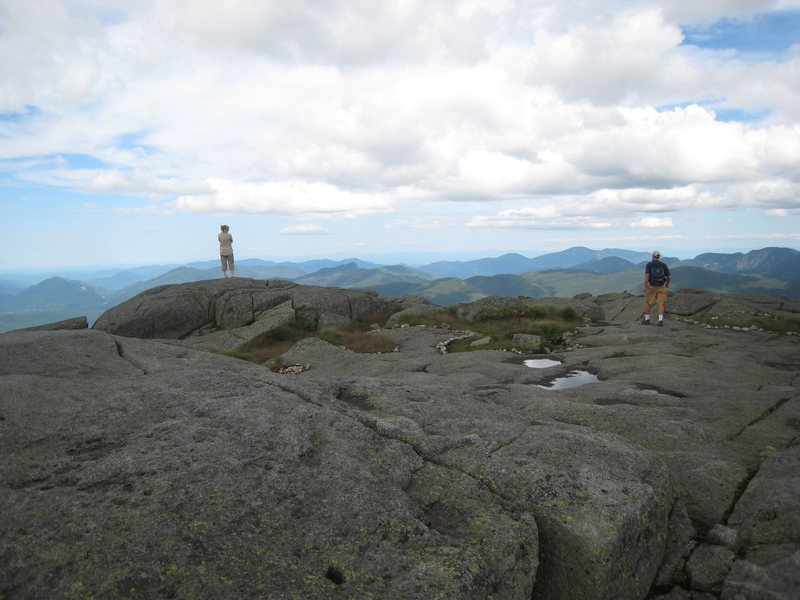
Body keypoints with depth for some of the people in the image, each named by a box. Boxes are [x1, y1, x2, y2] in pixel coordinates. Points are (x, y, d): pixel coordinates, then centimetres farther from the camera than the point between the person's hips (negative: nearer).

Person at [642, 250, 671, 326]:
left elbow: (647, 275, -19)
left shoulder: (649, 264, -4)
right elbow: (669, 277, 1)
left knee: (647, 303, 15)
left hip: (651, 287, -2)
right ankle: (660, 321, -14)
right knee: (661, 304, 1)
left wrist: (645, 286, -15)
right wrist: (667, 283, 22)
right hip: (661, 287, 2)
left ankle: (647, 320, 20)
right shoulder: (663, 265, 3)